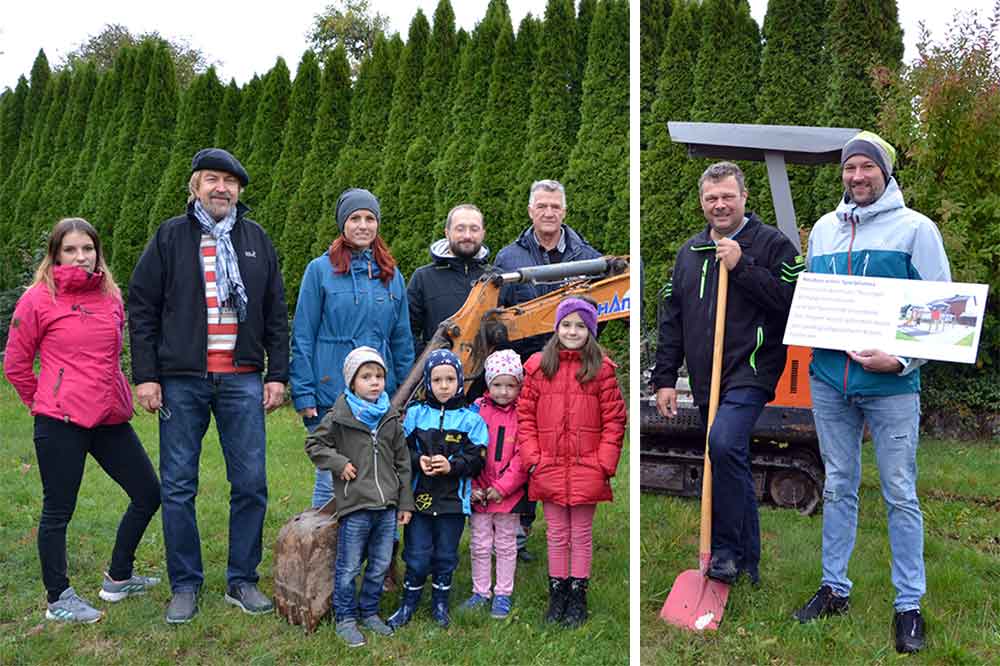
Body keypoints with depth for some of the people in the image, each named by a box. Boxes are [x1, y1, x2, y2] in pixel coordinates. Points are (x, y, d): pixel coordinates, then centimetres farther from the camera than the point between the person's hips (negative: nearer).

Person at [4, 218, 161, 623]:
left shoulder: (112, 296, 9)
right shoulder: (38, 299, -6)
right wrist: (43, 403, 8)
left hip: (111, 419, 6)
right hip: (61, 424, -6)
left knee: (149, 493, 10)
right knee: (58, 511, 5)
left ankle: (118, 579, 28)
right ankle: (58, 599, 21)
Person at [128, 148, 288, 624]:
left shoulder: (256, 240, 10)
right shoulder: (169, 237, 4)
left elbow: (276, 314, 11)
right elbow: (142, 308, 3)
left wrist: (277, 374, 6)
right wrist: (145, 376, -4)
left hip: (242, 380, 1)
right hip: (181, 380, -1)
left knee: (251, 483, 3)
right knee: (178, 487, 5)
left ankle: (243, 581, 18)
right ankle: (185, 586, 19)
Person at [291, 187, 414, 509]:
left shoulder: (391, 274, 11)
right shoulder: (320, 270, 0)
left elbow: (402, 340, 14)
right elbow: (302, 337, 0)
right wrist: (304, 395, -6)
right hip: (331, 396, -3)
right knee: (331, 480, 1)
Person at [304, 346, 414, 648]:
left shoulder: (391, 418, 7)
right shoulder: (339, 416, -6)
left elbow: (402, 462, 11)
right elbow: (314, 444, 3)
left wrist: (405, 503, 9)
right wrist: (338, 463, -11)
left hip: (387, 507, 4)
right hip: (354, 506, -4)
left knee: (380, 566, 14)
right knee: (348, 568, 5)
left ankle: (369, 612, 31)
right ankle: (346, 618, 20)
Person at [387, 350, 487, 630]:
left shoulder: (471, 419, -2)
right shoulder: (415, 414, 2)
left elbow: (477, 459, -5)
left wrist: (452, 465, -20)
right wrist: (418, 460, -16)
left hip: (454, 500, 0)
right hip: (419, 497, 0)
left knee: (446, 555, 12)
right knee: (417, 555, 6)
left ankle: (440, 602, 31)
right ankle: (409, 602, 26)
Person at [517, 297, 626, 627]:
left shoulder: (601, 368, -2)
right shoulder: (538, 365, 2)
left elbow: (614, 420, -2)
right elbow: (525, 415, 3)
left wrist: (604, 463, -8)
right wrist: (532, 458, -5)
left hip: (586, 469, -1)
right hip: (549, 468, 1)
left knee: (581, 535, 11)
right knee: (557, 535, 13)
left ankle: (578, 595, 24)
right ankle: (557, 592, 26)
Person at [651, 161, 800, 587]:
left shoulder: (772, 243, -1)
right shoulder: (689, 252, 15)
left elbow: (792, 302, -13)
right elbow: (672, 318, 16)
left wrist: (742, 265, -15)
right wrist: (665, 378, 10)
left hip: (751, 370, -6)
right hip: (705, 380, 6)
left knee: (723, 443, -28)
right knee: (733, 465, 13)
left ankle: (726, 549, -14)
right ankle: (747, 563, 26)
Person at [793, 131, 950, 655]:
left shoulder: (915, 228, -2)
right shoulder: (823, 229, 12)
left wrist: (901, 360, -17)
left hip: (890, 384, -4)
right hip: (828, 380, 4)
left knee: (900, 495, 2)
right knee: (838, 488, 13)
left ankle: (909, 605, 14)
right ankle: (834, 588, 25)